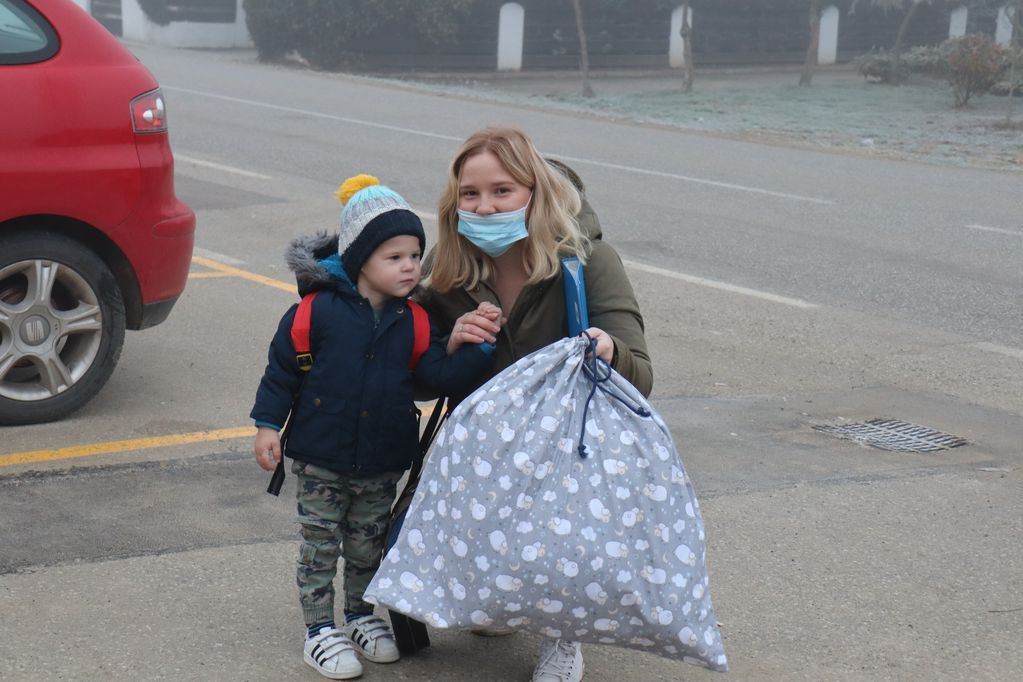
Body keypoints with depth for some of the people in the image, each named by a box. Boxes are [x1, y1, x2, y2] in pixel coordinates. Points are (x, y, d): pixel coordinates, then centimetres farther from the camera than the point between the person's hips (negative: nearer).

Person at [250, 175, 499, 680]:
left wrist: (477, 346, -21)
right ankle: (319, 629, 19)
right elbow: (282, 369, -7)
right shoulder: (318, 311, -14)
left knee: (369, 545, 18)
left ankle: (360, 616, 37)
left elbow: (442, 376, -9)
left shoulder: (414, 323, -3)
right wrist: (268, 425, -7)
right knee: (320, 545, 7)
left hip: (382, 466, 4)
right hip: (320, 462, -4)